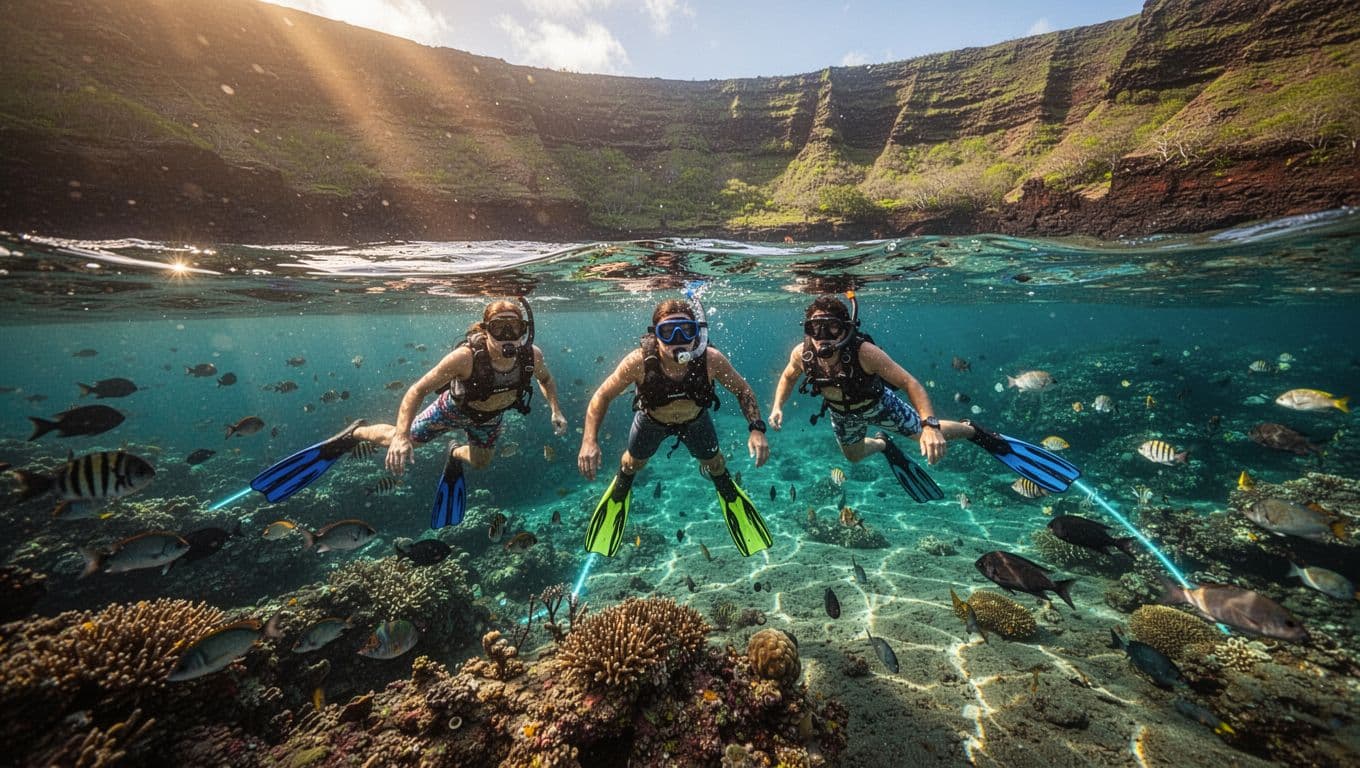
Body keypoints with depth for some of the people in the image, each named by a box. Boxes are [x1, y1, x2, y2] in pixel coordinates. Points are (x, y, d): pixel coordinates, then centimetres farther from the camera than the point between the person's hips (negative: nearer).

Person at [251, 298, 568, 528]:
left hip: (490, 417, 4)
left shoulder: (532, 354, -32)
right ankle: (355, 433, 39)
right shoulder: (466, 356, -42)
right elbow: (417, 390, -34)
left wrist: (556, 410, -18)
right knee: (400, 442, 7)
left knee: (481, 462, 21)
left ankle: (455, 456, 56)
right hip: (455, 407, -3)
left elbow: (545, 378, -7)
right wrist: (401, 437, -44)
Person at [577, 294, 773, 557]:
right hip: (651, 420, 0)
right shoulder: (639, 362, -40)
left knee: (712, 461, 24)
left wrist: (756, 429, -33)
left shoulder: (711, 360, -38)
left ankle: (727, 491, 62)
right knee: (634, 461, 25)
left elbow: (743, 390, -19)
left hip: (696, 420, 1)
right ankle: (620, 490, 63)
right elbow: (603, 396, -25)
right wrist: (589, 441, -37)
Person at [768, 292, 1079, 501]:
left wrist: (931, 425, -47)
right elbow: (788, 377, -6)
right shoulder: (802, 355, -31)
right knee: (854, 456, 24)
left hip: (877, 403, -3)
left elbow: (910, 383, -35)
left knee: (929, 437, 7)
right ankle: (884, 445, 55)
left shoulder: (864, 352, -40)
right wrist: (777, 406, -20)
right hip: (842, 414, 3)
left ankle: (975, 431, 38)